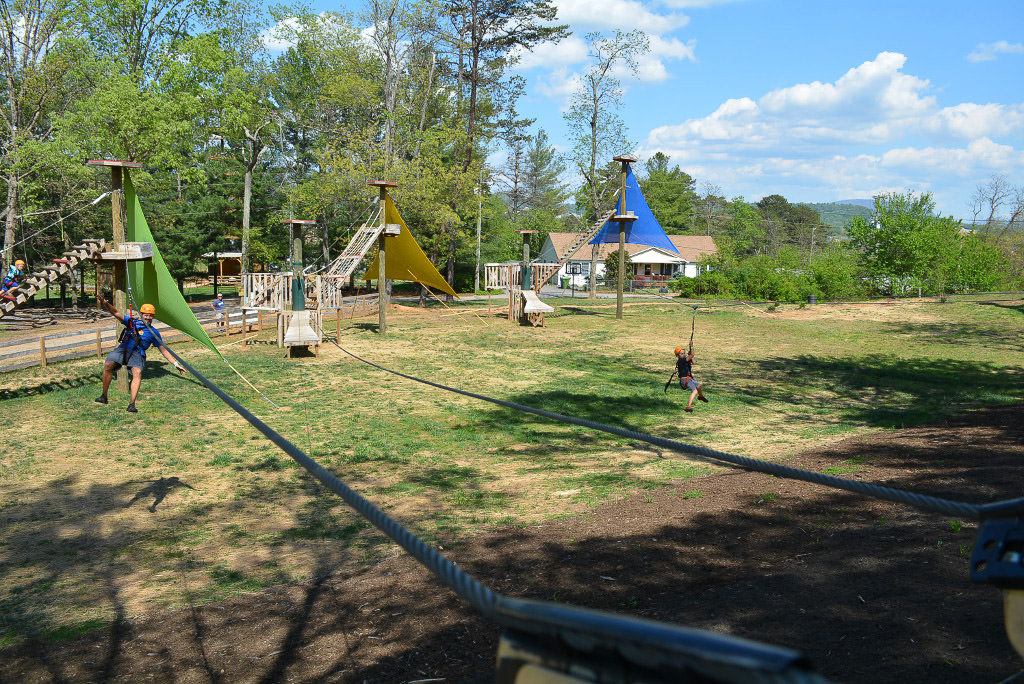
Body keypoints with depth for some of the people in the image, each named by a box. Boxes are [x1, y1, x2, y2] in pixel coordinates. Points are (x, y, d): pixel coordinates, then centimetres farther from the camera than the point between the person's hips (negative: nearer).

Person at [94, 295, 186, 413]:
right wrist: (106, 304, -13)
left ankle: (132, 404, -34)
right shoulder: (132, 322, 15)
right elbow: (115, 313, 6)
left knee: (137, 373, -29)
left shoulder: (154, 333, 16)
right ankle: (104, 396, -9)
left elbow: (164, 350, 19)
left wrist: (176, 364, 13)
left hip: (137, 353, -1)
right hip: (123, 349, 1)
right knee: (108, 365, -24)